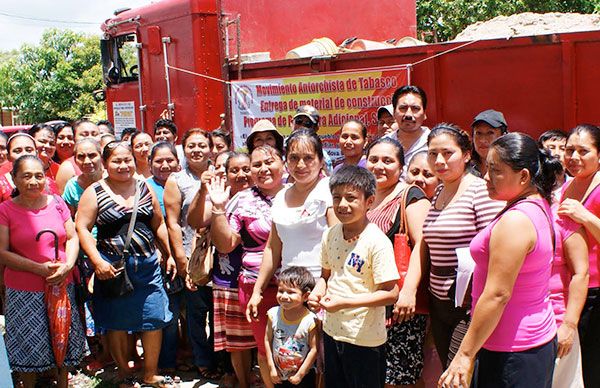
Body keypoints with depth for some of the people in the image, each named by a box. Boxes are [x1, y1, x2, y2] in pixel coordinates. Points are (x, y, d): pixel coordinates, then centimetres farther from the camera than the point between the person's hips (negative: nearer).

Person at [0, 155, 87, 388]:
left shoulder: (57, 203, 3)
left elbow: (72, 238, 7)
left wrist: (67, 266, -11)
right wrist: (40, 269, -18)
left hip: (62, 286, 3)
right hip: (23, 292, -3)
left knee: (63, 341, 15)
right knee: (29, 345, 9)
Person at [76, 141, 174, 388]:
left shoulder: (144, 188, 9)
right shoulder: (94, 192, -2)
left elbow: (158, 225, 15)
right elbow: (82, 228, -7)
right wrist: (98, 261, -16)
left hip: (148, 265, 3)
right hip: (112, 267, -3)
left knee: (155, 320, 5)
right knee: (117, 324, 7)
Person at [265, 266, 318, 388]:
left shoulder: (310, 320, -23)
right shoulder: (273, 314, -12)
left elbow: (314, 349, -17)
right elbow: (268, 340, -3)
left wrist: (300, 374, -11)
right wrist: (272, 368, -3)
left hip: (304, 375, -3)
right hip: (279, 375, 3)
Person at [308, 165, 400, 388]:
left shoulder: (377, 241, -19)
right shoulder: (330, 235, 1)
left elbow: (390, 293, -20)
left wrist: (345, 302, -25)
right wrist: (317, 293, -8)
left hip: (365, 339, -6)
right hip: (332, 332, 6)